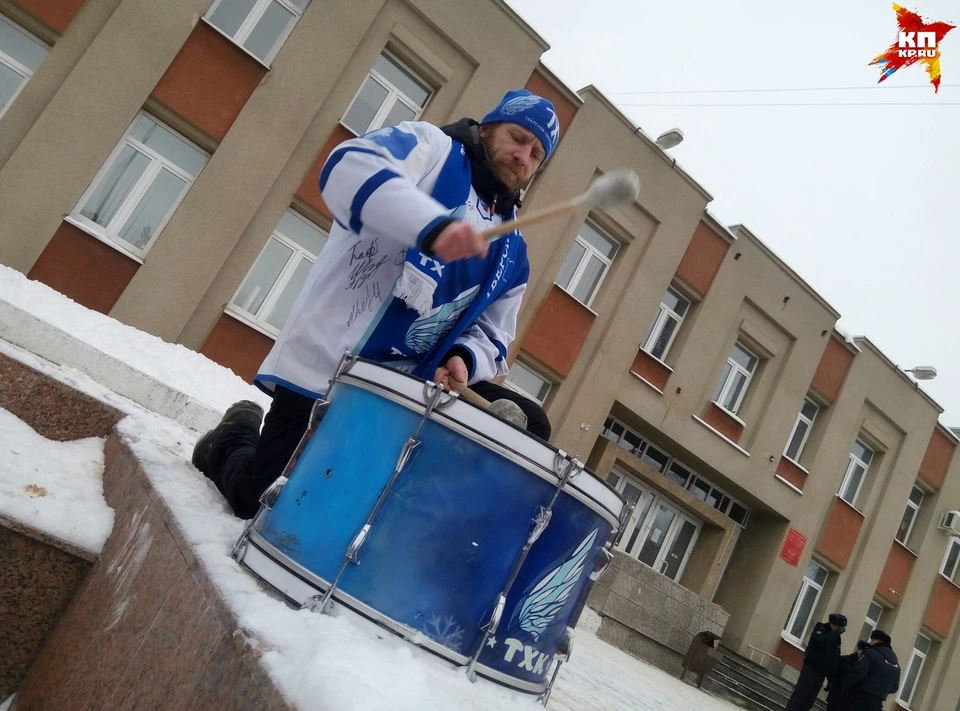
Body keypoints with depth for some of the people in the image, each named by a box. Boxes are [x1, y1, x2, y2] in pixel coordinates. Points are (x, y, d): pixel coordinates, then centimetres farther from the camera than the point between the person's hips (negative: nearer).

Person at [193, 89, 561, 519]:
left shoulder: (511, 252, 17)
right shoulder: (430, 146, -1)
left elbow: (491, 334, 15)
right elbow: (349, 168, -21)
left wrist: (464, 359, -9)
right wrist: (434, 224, -37)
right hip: (324, 367, -5)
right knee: (256, 501, 0)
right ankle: (232, 438, 33)